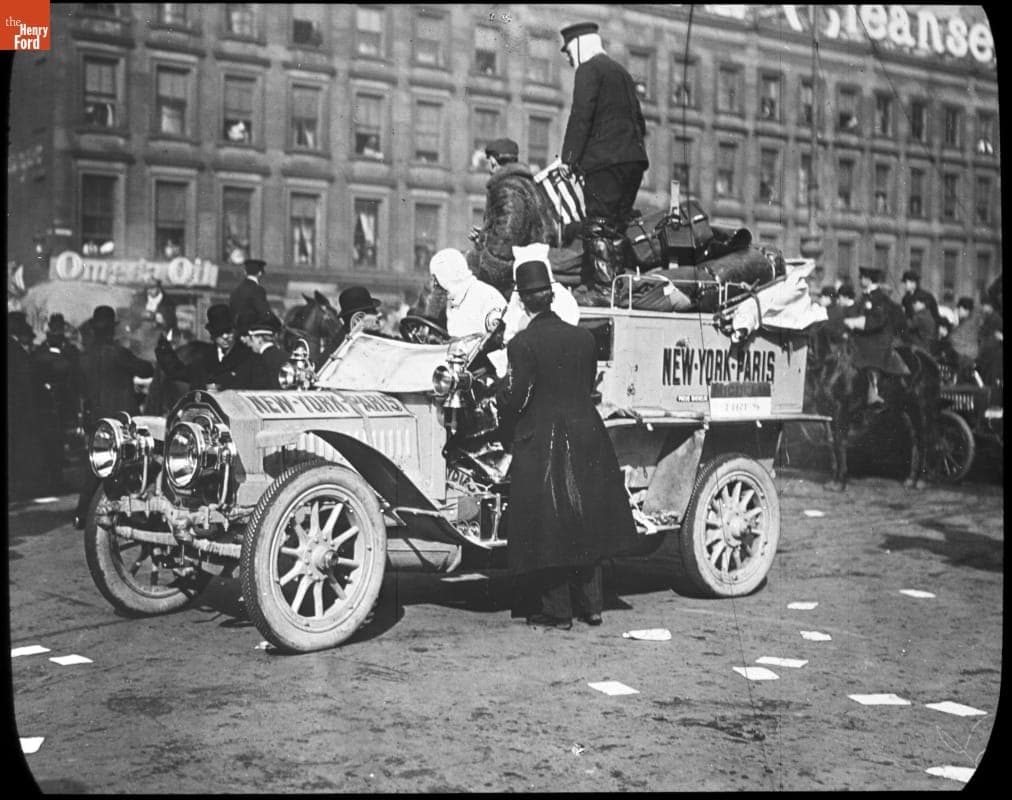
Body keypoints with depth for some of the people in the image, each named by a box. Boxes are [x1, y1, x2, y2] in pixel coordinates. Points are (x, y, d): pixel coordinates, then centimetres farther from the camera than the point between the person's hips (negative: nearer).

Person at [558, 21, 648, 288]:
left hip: (604, 159, -8)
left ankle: (603, 287, -17)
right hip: (635, 158, 8)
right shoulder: (621, 71, 25)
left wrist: (568, 158, -12)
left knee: (598, 228, -10)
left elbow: (580, 116, -12)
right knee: (616, 225, 10)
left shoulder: (589, 69, -1)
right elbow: (638, 118, 25)